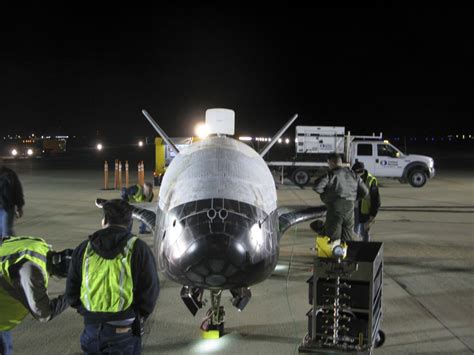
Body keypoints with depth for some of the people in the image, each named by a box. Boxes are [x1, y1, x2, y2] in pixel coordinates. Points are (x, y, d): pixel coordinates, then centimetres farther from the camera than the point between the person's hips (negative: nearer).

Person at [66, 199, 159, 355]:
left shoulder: (84, 248, 3)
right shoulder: (138, 248, -7)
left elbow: (71, 289, 9)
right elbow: (150, 290, -6)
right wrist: (140, 316, 9)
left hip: (92, 326, 3)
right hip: (124, 330, -3)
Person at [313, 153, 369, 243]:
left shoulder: (331, 174, -9)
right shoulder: (352, 174, 9)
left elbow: (316, 187, -19)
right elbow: (365, 191, 11)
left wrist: (325, 194, -2)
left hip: (335, 209, -5)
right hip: (350, 208, 5)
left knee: (333, 240, 1)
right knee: (347, 240, 14)